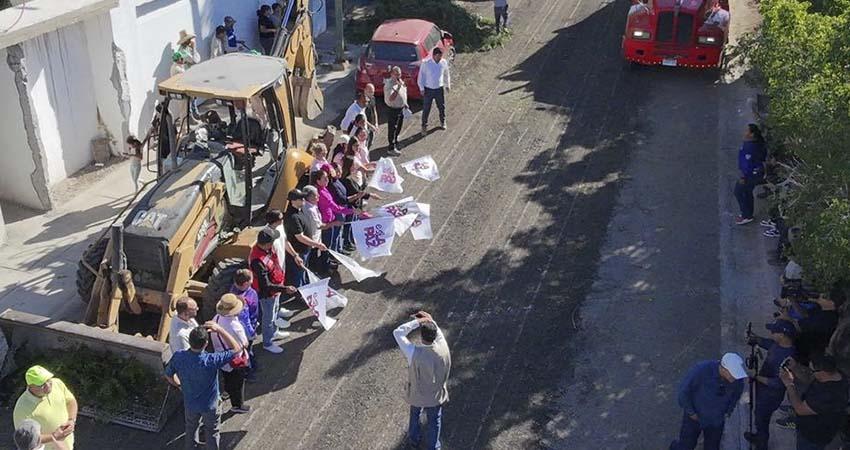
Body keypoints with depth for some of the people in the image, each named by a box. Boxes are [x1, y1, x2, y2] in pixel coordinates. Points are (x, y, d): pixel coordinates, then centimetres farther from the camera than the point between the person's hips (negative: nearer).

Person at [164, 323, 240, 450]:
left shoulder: (178, 357, -26)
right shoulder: (211, 361, -38)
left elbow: (168, 375, -6)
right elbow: (236, 349, -27)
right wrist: (219, 329, -29)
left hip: (189, 404, 4)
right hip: (209, 406, -4)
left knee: (191, 429, 32)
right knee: (212, 433, 23)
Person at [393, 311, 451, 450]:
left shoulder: (414, 353, -36)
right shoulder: (443, 348, -28)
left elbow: (397, 332, -27)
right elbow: (439, 332, -5)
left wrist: (417, 322, -27)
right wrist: (430, 320, -10)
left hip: (417, 395, -1)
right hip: (436, 396, 1)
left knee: (415, 415, 30)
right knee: (434, 421, 25)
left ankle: (414, 439, 55)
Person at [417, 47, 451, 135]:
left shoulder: (444, 63, -7)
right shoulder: (426, 64, -16)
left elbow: (446, 74, 10)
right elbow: (420, 76, -7)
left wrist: (448, 85, 17)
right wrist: (421, 88, -11)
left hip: (440, 89, 3)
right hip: (428, 89, -3)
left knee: (442, 107, 17)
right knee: (426, 109, 4)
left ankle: (442, 122, 42)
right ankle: (424, 126, 20)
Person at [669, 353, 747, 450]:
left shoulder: (737, 379, -22)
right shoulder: (701, 370, -34)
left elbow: (737, 392, 4)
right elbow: (684, 389, -22)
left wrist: (728, 411, 2)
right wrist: (690, 412, -15)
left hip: (716, 420, 3)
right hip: (695, 417, -3)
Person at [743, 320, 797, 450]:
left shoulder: (787, 358, -37)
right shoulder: (778, 344, -11)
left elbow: (778, 383, -32)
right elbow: (767, 343, 12)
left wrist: (757, 377, -27)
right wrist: (755, 338, -6)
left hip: (771, 395, -8)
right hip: (763, 389, 8)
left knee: (761, 419, 14)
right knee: (759, 414, 29)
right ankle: (759, 437, 54)